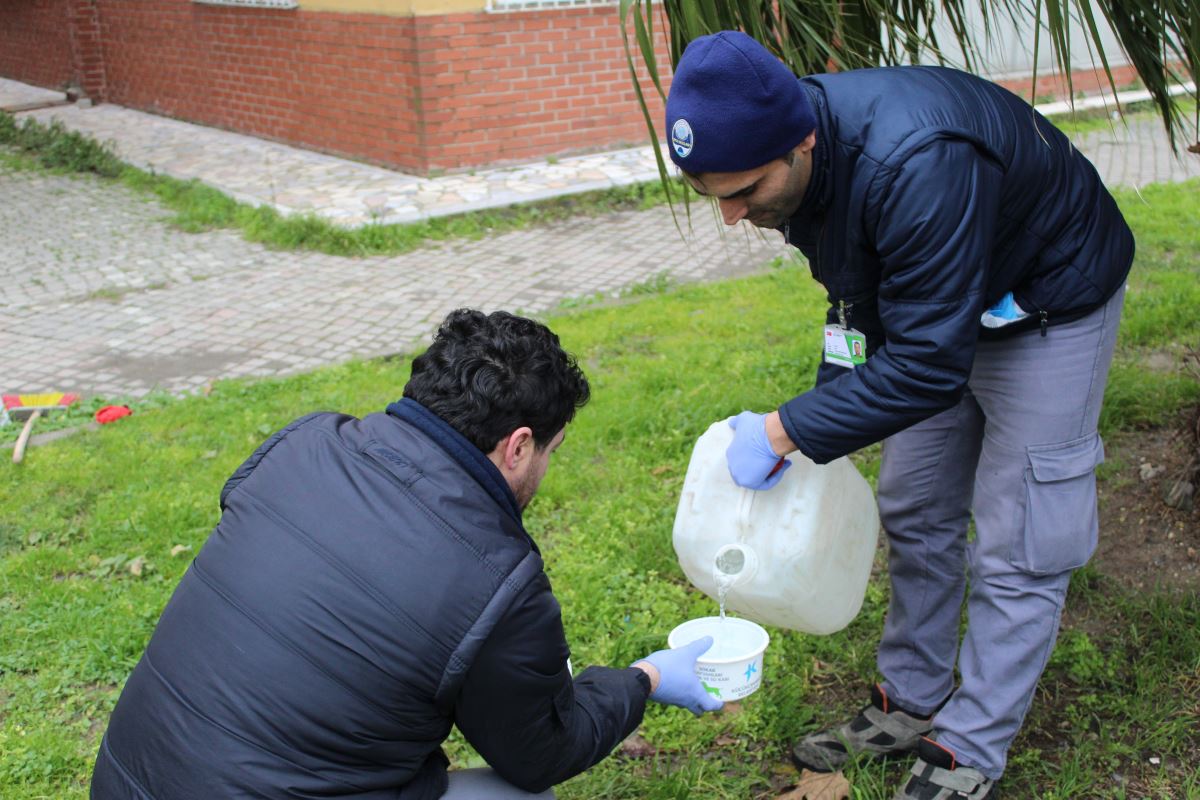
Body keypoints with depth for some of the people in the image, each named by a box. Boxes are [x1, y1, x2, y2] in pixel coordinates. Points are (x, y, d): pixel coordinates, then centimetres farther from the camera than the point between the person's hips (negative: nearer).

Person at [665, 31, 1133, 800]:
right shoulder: (795, 154, -15)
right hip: (934, 306, 8)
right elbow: (857, 302, 2)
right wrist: (827, 407, -4)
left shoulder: (915, 166, -42)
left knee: (1015, 547, -4)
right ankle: (912, 705, 28)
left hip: (1050, 304, -8)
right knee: (915, 513, 13)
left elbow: (929, 364, -38)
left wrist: (786, 431, -31)